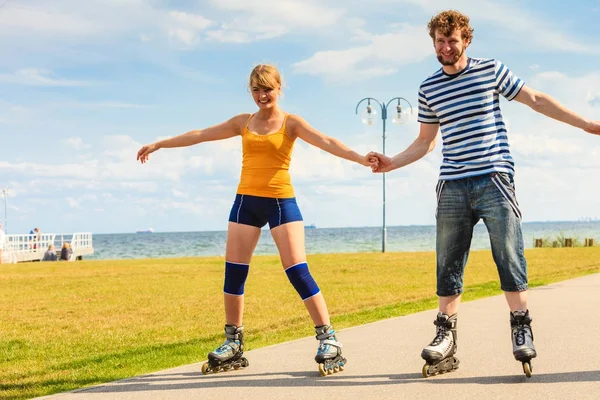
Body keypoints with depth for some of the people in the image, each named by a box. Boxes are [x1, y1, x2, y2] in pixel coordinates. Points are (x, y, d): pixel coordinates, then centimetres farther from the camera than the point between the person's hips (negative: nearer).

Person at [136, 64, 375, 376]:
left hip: (281, 202, -4)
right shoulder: (243, 122, 11)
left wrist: (361, 158, -28)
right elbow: (200, 135, 16)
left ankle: (328, 340, -6)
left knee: (298, 272, -11)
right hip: (245, 202, 4)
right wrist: (158, 144, 20)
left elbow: (327, 143, -14)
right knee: (233, 273, 3)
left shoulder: (291, 122, 0)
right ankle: (233, 344, 15)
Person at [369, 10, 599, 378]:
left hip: (494, 180, -3)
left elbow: (537, 100, 9)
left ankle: (522, 330, 5)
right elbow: (425, 143, 19)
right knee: (449, 266, 3)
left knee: (510, 258, -6)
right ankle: (446, 338, 8)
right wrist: (391, 163, 4)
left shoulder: (491, 70, 4)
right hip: (453, 186, 3)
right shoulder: (428, 89, 12)